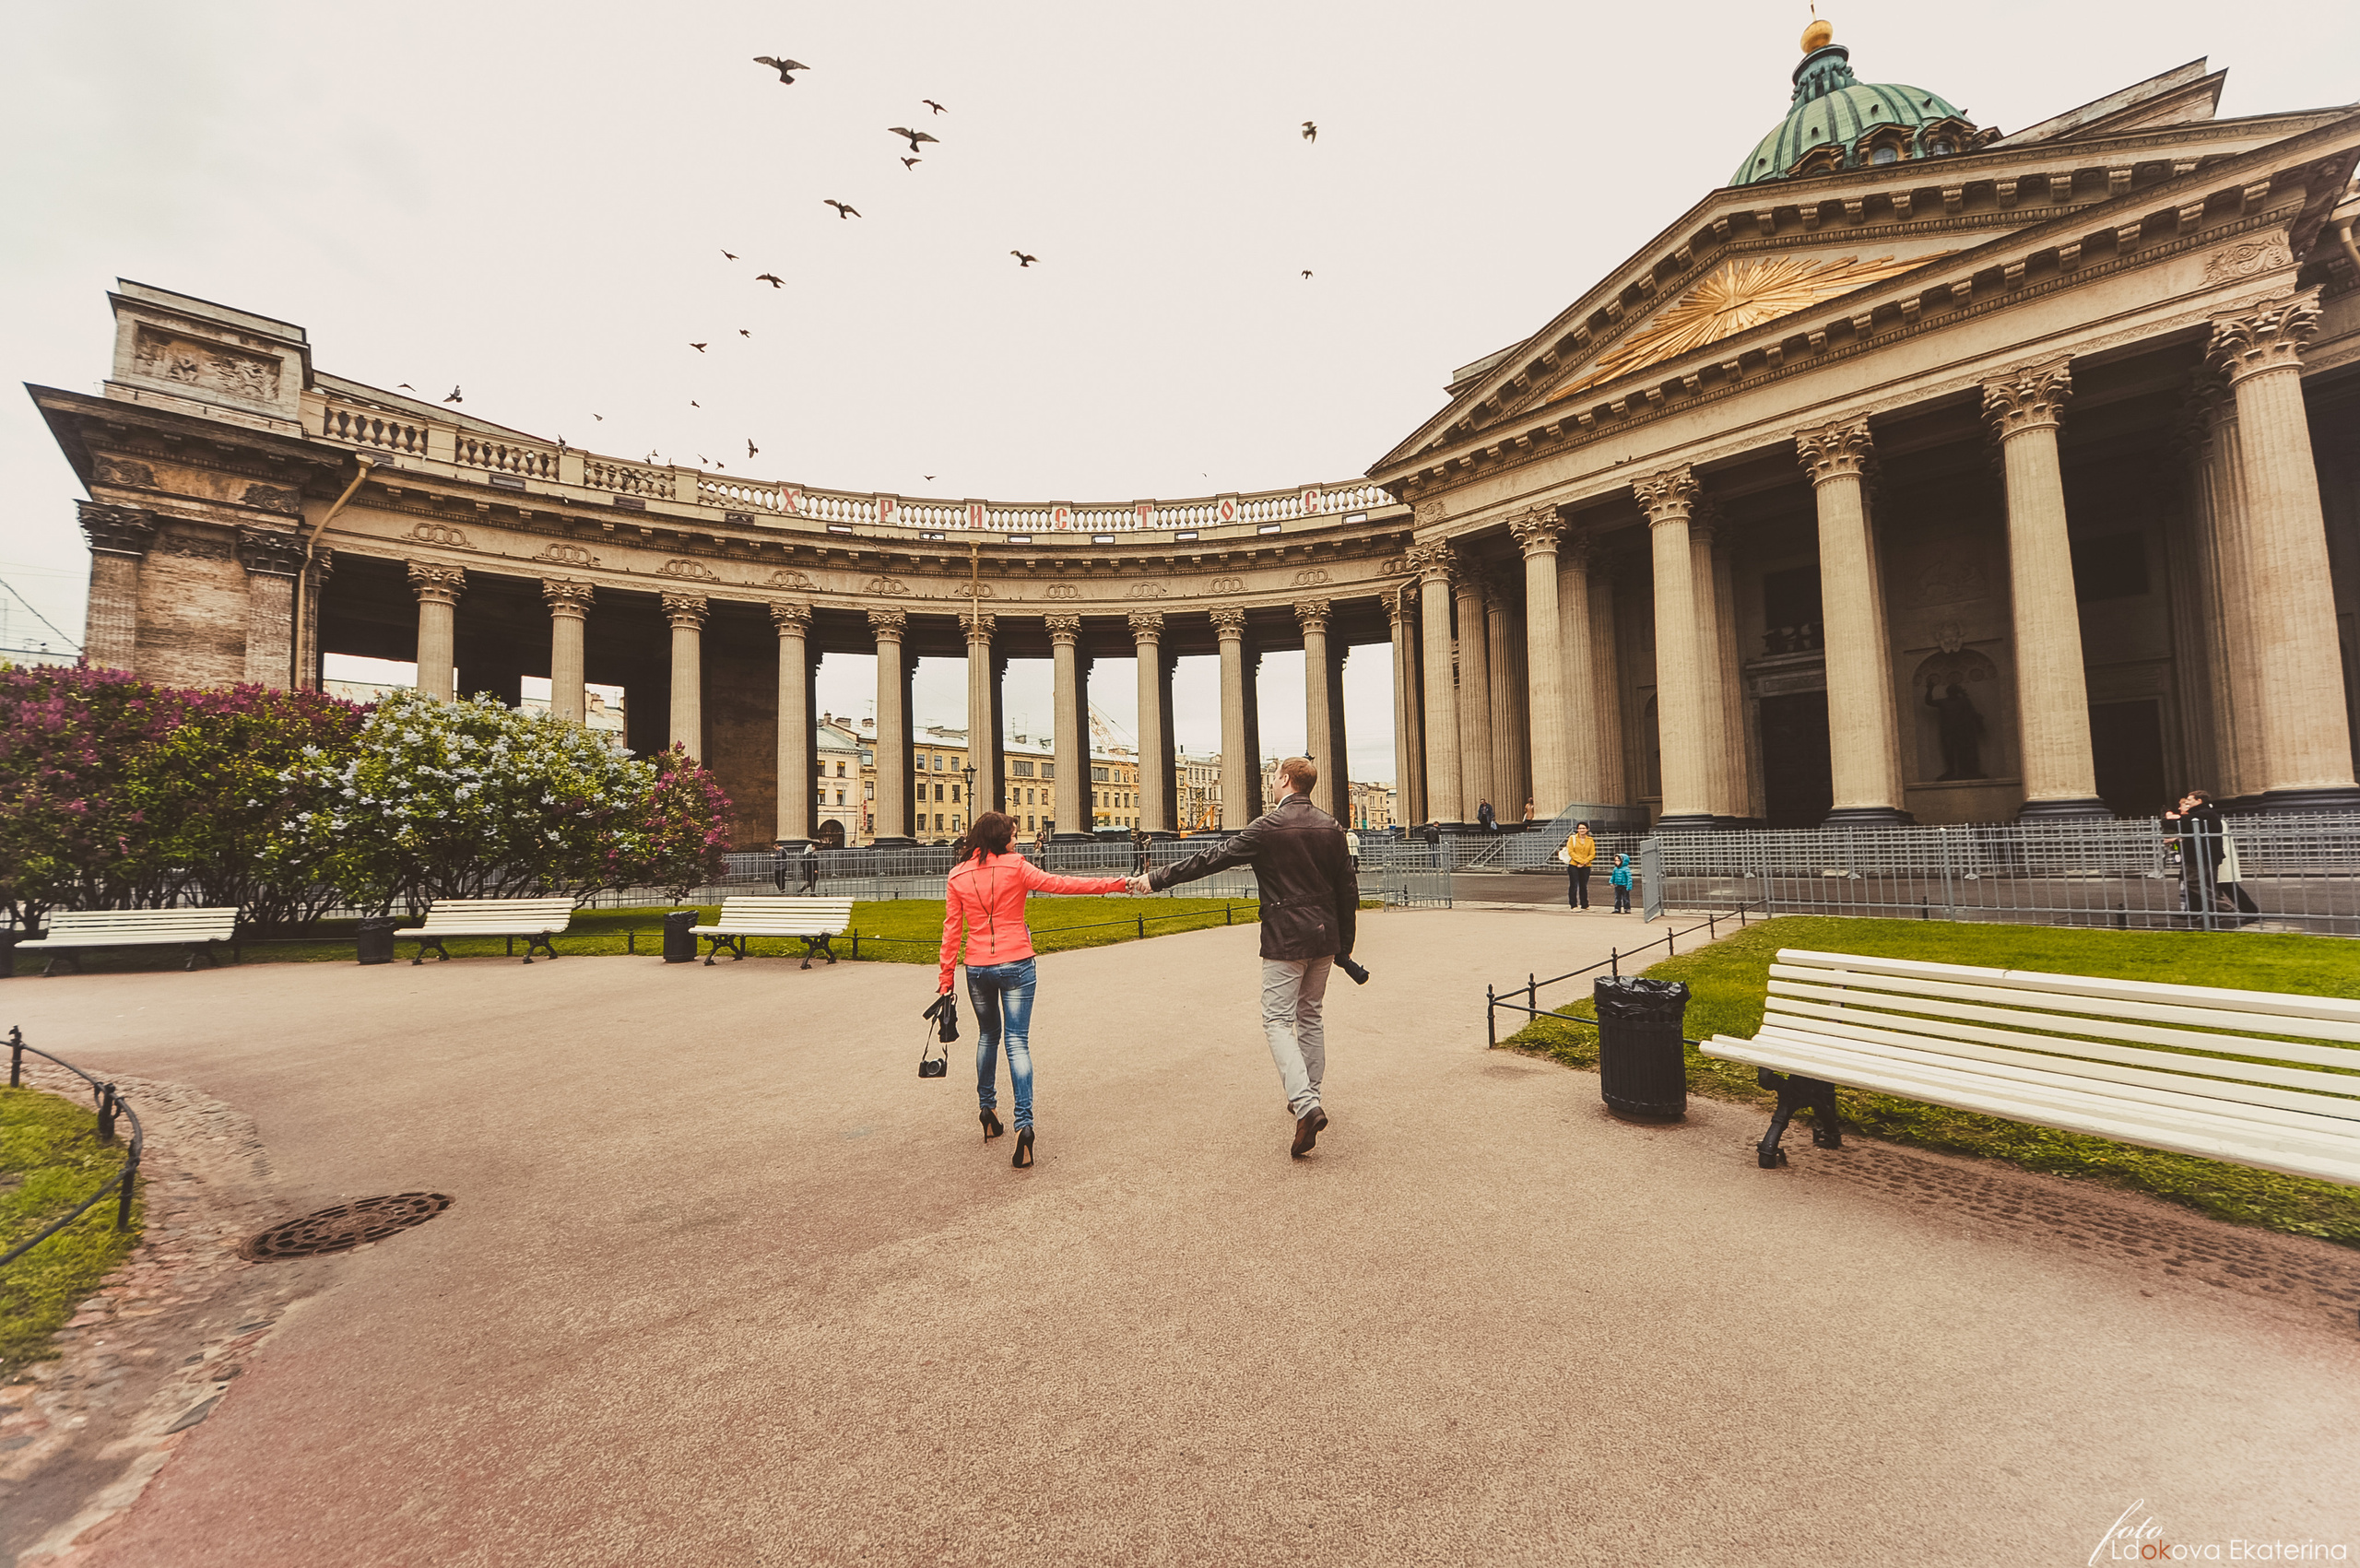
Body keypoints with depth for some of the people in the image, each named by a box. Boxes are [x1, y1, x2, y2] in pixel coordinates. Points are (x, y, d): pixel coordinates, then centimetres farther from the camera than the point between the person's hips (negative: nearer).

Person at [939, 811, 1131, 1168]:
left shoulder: (957, 876, 3)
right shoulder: (1015, 867, -7)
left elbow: (951, 929, 4)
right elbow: (1060, 884, -11)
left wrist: (946, 977, 10)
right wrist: (1117, 884, -11)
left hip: (977, 968, 3)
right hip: (1015, 965, -3)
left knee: (988, 1035, 23)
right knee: (1017, 1041, -2)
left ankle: (988, 1109, 31)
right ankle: (1023, 1124, -13)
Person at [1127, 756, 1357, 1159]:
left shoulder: (1268, 827, -12)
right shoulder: (1331, 827, 5)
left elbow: (1213, 859, -12)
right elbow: (1348, 888, 8)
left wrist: (1156, 879, -5)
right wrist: (1344, 944, 18)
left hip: (1286, 939, -6)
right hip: (1325, 936, 6)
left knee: (1278, 1020, -2)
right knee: (1310, 1016, 18)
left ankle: (1305, 1105, -16)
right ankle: (1309, 1099, 26)